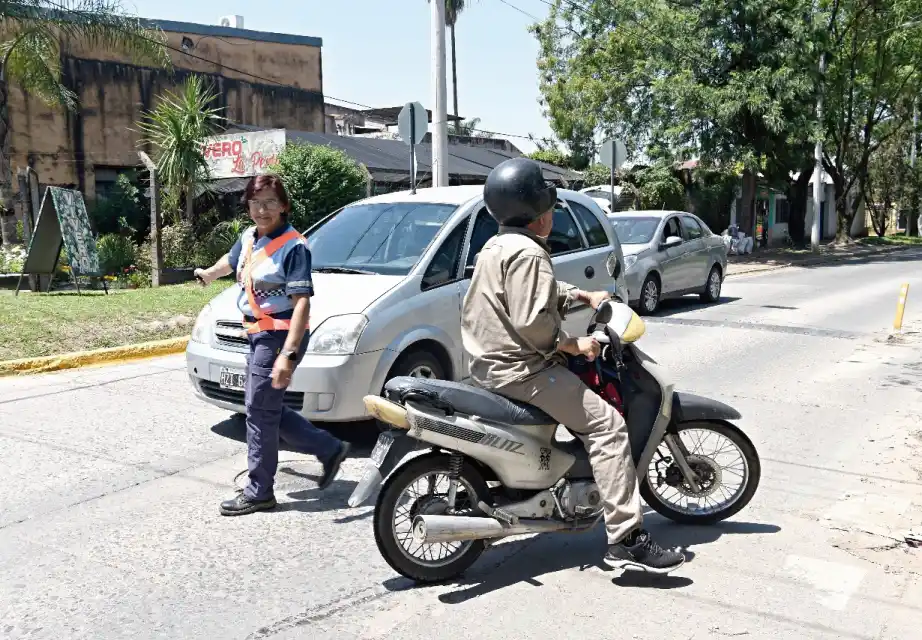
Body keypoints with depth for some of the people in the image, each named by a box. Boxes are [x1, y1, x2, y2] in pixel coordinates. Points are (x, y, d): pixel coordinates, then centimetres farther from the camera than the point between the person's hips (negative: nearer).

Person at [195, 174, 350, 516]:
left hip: (279, 336, -9)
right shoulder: (248, 238, 8)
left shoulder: (293, 246, -17)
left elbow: (302, 303, -23)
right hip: (257, 334, 9)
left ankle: (259, 491, 12)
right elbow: (231, 261, 32)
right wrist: (208, 274, 52)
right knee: (269, 410, 13)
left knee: (260, 411, -3)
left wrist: (288, 354, -32)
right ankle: (331, 449, 27)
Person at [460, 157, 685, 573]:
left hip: (491, 362, 11)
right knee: (607, 425, -14)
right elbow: (533, 321, -25)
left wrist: (583, 296, 20)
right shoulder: (527, 253, -17)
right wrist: (574, 345, -13)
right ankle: (625, 540, -17)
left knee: (584, 383, 30)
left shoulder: (497, 246, 16)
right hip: (521, 370, -11)